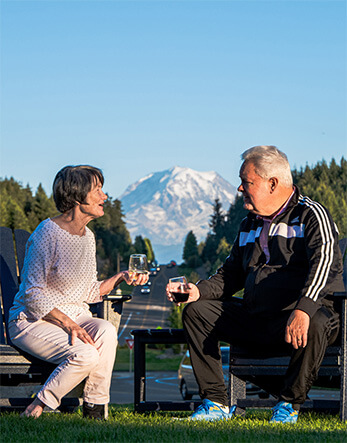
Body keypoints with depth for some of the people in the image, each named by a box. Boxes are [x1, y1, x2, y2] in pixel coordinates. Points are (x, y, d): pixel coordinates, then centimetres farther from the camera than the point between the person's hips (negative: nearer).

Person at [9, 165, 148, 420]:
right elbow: (32, 294, -17)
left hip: (75, 317, 7)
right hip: (33, 320, -7)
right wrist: (67, 323, -25)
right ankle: (37, 409, -12)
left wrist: (119, 279, -1)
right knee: (86, 355, -31)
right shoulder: (48, 234, -16)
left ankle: (95, 408, -14)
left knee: (106, 331, -26)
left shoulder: (88, 236, 8)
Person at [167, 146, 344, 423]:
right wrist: (198, 290, 2)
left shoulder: (311, 215, -7)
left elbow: (324, 261, -24)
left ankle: (289, 404, -17)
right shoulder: (250, 224, 18)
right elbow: (231, 274, 24)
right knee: (196, 312, -2)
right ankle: (217, 403, -4)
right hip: (255, 320, 7)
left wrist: (303, 310, -41)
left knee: (315, 326, -40)